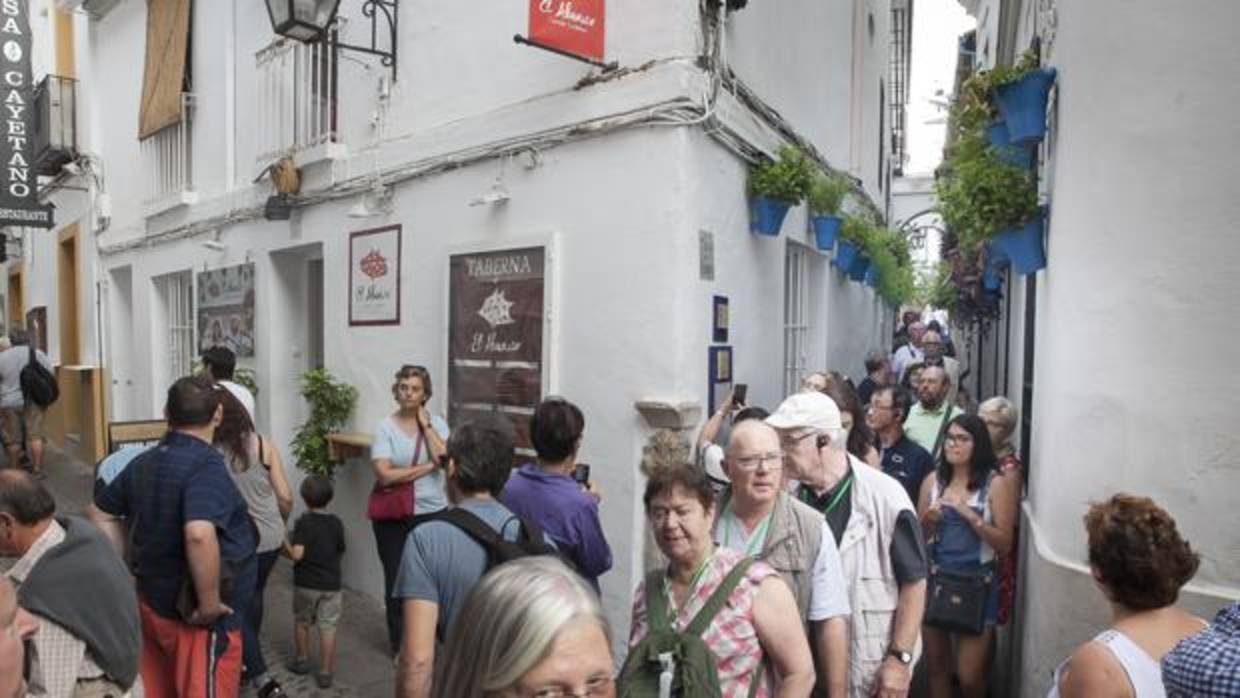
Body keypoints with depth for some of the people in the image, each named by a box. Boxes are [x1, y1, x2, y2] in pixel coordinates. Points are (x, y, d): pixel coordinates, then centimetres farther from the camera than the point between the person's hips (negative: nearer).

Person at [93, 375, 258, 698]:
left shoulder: (144, 462, 4)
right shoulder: (206, 465, -24)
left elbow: (102, 513, 19)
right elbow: (199, 536, -38)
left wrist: (129, 566, 17)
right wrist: (210, 602, -26)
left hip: (152, 602, 8)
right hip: (196, 616, -8)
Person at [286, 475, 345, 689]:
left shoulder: (303, 522, -13)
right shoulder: (336, 523, -1)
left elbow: (296, 554, -20)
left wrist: (284, 542, -3)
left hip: (305, 584, -1)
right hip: (331, 584, 2)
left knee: (301, 622, 21)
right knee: (327, 627, 4)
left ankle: (302, 660, 35)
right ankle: (325, 672, 6)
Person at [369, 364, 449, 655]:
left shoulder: (437, 423, 0)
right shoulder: (386, 427, -6)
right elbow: (385, 474, -17)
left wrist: (425, 424, -12)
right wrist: (427, 467, -13)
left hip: (433, 513, 1)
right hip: (394, 517, -1)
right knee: (397, 580, 13)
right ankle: (399, 645, 32)